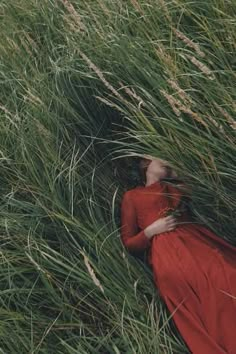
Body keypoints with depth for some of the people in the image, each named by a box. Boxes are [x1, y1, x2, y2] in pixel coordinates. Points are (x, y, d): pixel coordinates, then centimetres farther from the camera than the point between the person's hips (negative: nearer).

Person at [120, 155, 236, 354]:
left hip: (197, 239, 3)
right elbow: (129, 244, 17)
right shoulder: (132, 196, 20)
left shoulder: (178, 187, 31)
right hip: (166, 252, -3)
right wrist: (151, 230, -1)